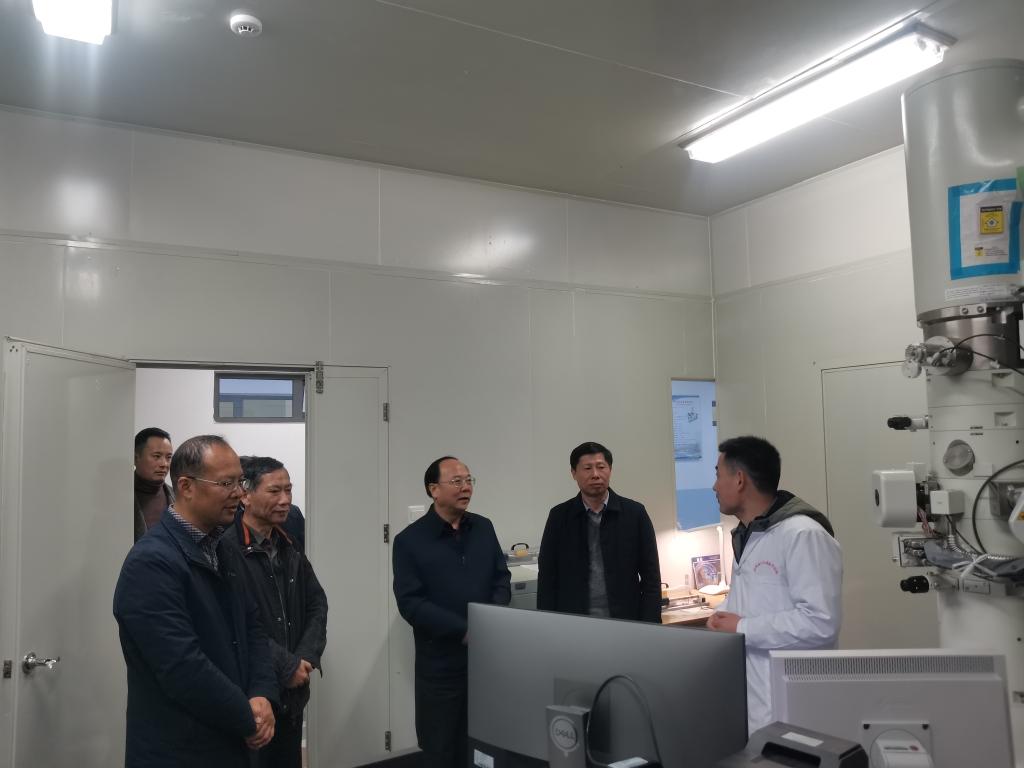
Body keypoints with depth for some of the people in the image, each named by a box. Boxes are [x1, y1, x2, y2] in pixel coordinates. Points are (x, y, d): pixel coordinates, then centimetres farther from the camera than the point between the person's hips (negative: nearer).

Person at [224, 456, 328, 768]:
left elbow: (317, 603, 11)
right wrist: (286, 666, -14)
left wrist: (306, 658, -5)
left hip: (292, 693, 7)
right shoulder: (225, 547, -16)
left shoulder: (289, 546, 10)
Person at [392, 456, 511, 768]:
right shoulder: (410, 541, -9)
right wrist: (464, 631, -19)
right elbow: (410, 604, -14)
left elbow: (502, 577, 10)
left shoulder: (484, 527, 5)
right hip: (441, 663, -4)